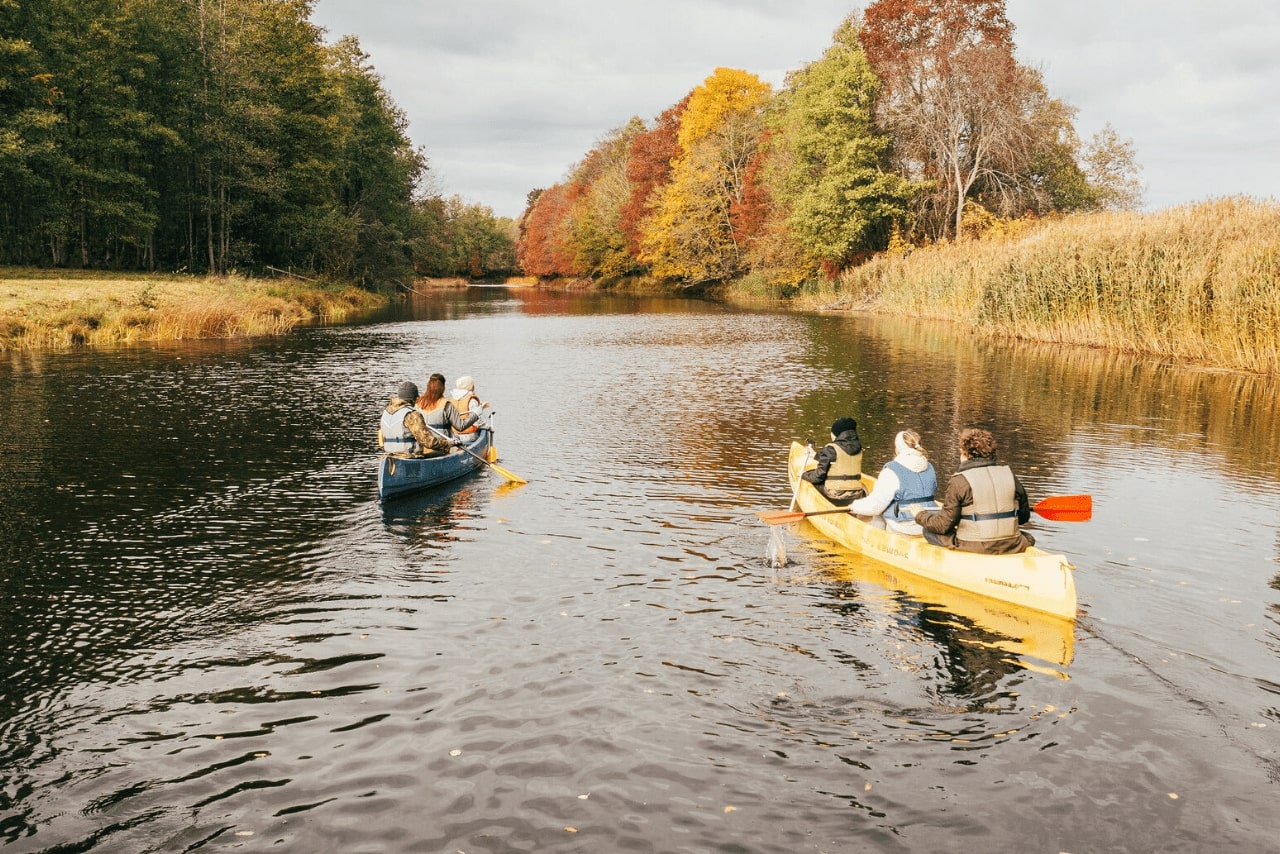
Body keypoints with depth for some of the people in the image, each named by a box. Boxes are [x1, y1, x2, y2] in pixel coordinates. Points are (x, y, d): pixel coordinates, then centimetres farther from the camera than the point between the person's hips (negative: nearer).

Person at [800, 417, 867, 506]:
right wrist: (816, 455, 32)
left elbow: (819, 475, -12)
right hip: (856, 496, 6)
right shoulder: (857, 447, 7)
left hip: (835, 497, -6)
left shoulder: (830, 449, -12)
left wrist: (804, 475, 8)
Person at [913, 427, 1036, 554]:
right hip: (1011, 547, 4)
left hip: (974, 548, -3)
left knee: (929, 530, 16)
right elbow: (1024, 516, 12)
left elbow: (943, 525, -9)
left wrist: (920, 516, 10)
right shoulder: (1009, 475, 3)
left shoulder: (959, 481, -11)